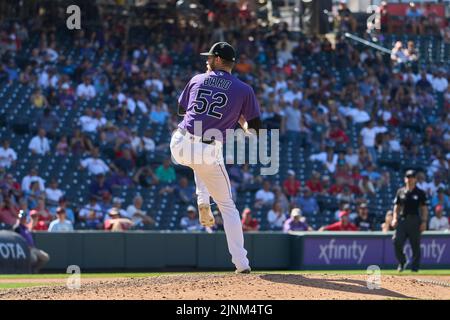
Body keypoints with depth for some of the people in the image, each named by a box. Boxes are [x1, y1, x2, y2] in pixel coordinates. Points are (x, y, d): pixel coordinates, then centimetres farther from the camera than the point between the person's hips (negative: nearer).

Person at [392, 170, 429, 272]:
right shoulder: (400, 192, 11)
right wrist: (395, 219, 1)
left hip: (415, 220, -2)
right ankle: (402, 262, 10)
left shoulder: (420, 193, 3)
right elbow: (397, 206, 14)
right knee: (397, 242, -9)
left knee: (415, 245, -1)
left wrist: (424, 222, -7)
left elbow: (424, 208, 2)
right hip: (402, 220, 2)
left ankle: (415, 266, 7)